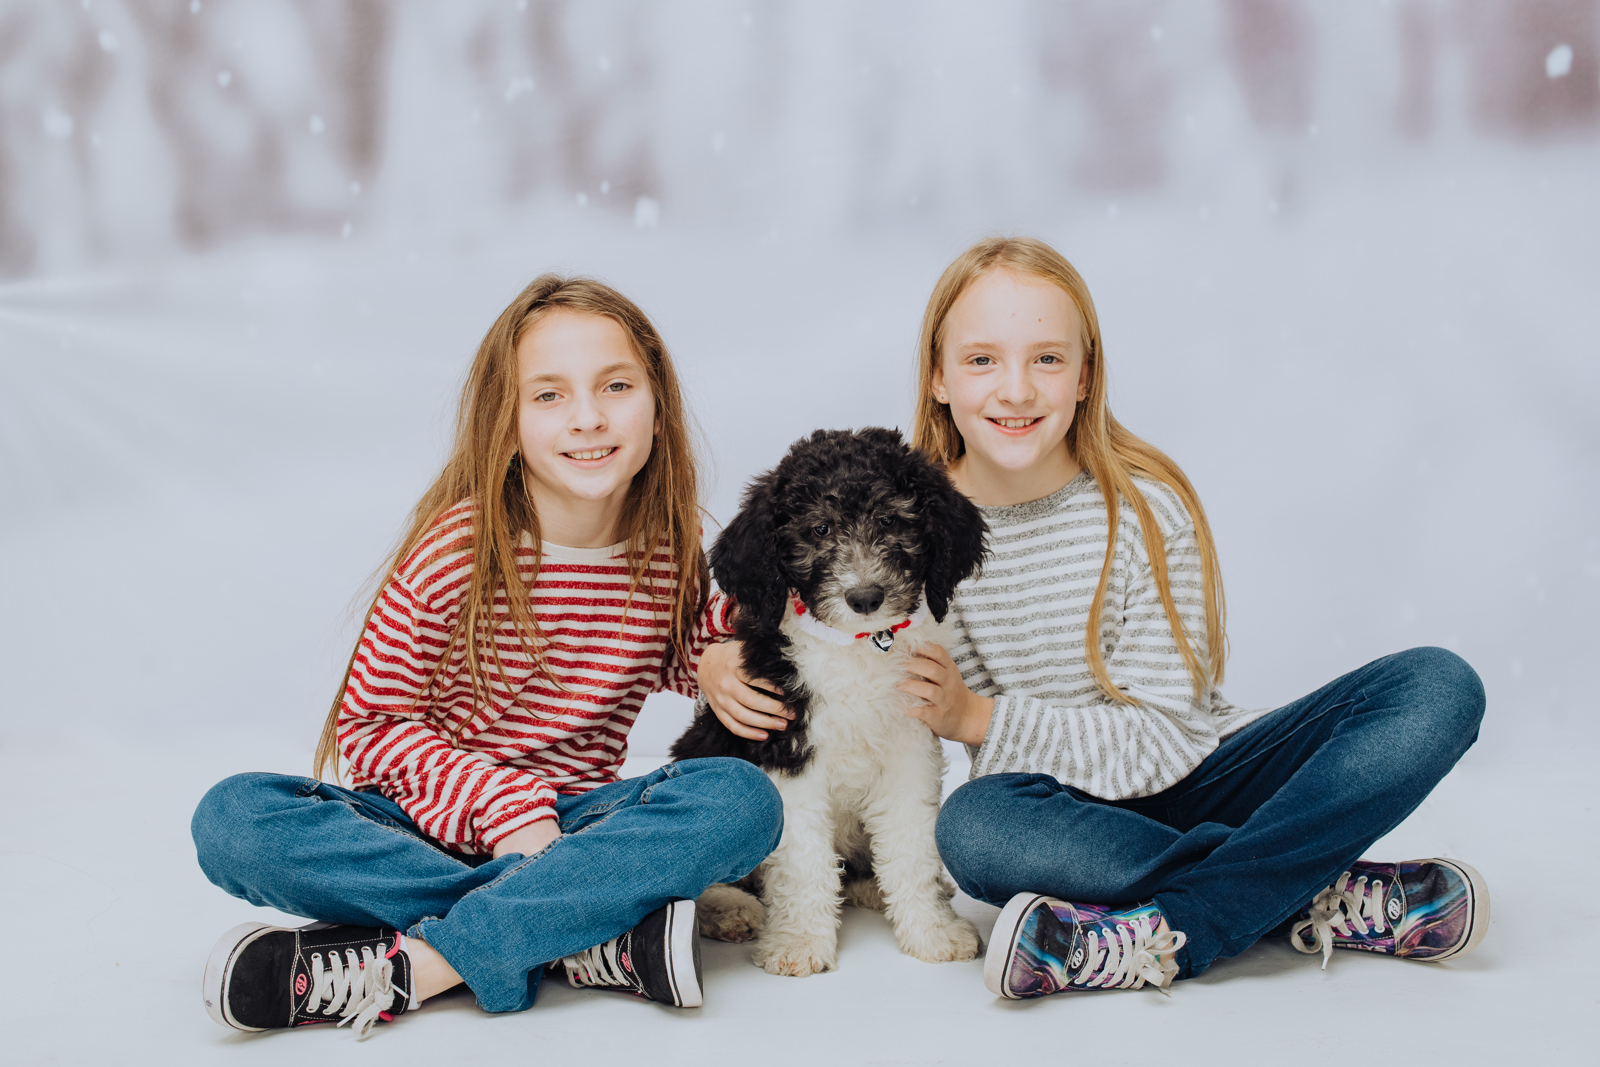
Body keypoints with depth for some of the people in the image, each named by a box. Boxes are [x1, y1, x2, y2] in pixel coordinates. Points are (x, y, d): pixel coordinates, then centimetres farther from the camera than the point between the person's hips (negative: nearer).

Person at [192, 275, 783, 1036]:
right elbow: (370, 723, -8)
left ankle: (408, 965, -30)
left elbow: (680, 667, 16)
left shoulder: (674, 545, -3)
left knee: (742, 799, -26)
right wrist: (501, 803, -21)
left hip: (573, 821, 2)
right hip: (435, 826, -1)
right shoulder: (458, 547, -13)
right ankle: (597, 939, -32)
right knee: (234, 819, -27)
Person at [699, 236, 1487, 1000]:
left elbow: (1162, 741, -14)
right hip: (1069, 817, 0)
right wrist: (720, 660, -14)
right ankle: (1332, 898, -25)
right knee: (974, 825, -36)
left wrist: (980, 719, -19)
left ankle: (1163, 936, -33)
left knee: (1436, 687, -20)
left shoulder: (1146, 509, -13)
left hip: (1196, 782, 1)